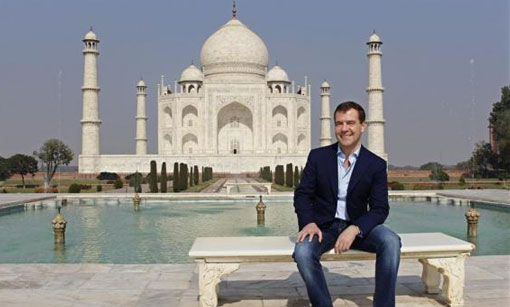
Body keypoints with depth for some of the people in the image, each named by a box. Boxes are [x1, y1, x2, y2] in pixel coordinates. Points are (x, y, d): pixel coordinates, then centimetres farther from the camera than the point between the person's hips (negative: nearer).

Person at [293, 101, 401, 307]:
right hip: (323, 226, 0)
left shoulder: (376, 165, -1)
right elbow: (302, 194, 2)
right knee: (302, 252, -31)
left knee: (390, 242, -28)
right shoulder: (317, 156, 2)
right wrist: (309, 222, -18)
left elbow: (380, 209, -5)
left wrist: (355, 229, -23)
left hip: (356, 227, 1)